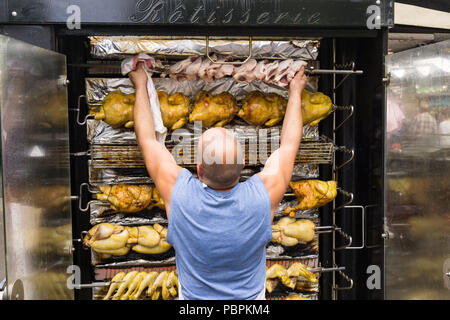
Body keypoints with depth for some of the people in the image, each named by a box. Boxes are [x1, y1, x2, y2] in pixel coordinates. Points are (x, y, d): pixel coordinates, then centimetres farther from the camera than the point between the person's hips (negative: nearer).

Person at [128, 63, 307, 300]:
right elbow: (289, 144, -2)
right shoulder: (262, 194, -22)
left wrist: (141, 86, 8)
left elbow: (147, 139, -5)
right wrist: (295, 91, 11)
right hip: (252, 297, 1)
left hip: (193, 297, 0)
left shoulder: (179, 193, -23)